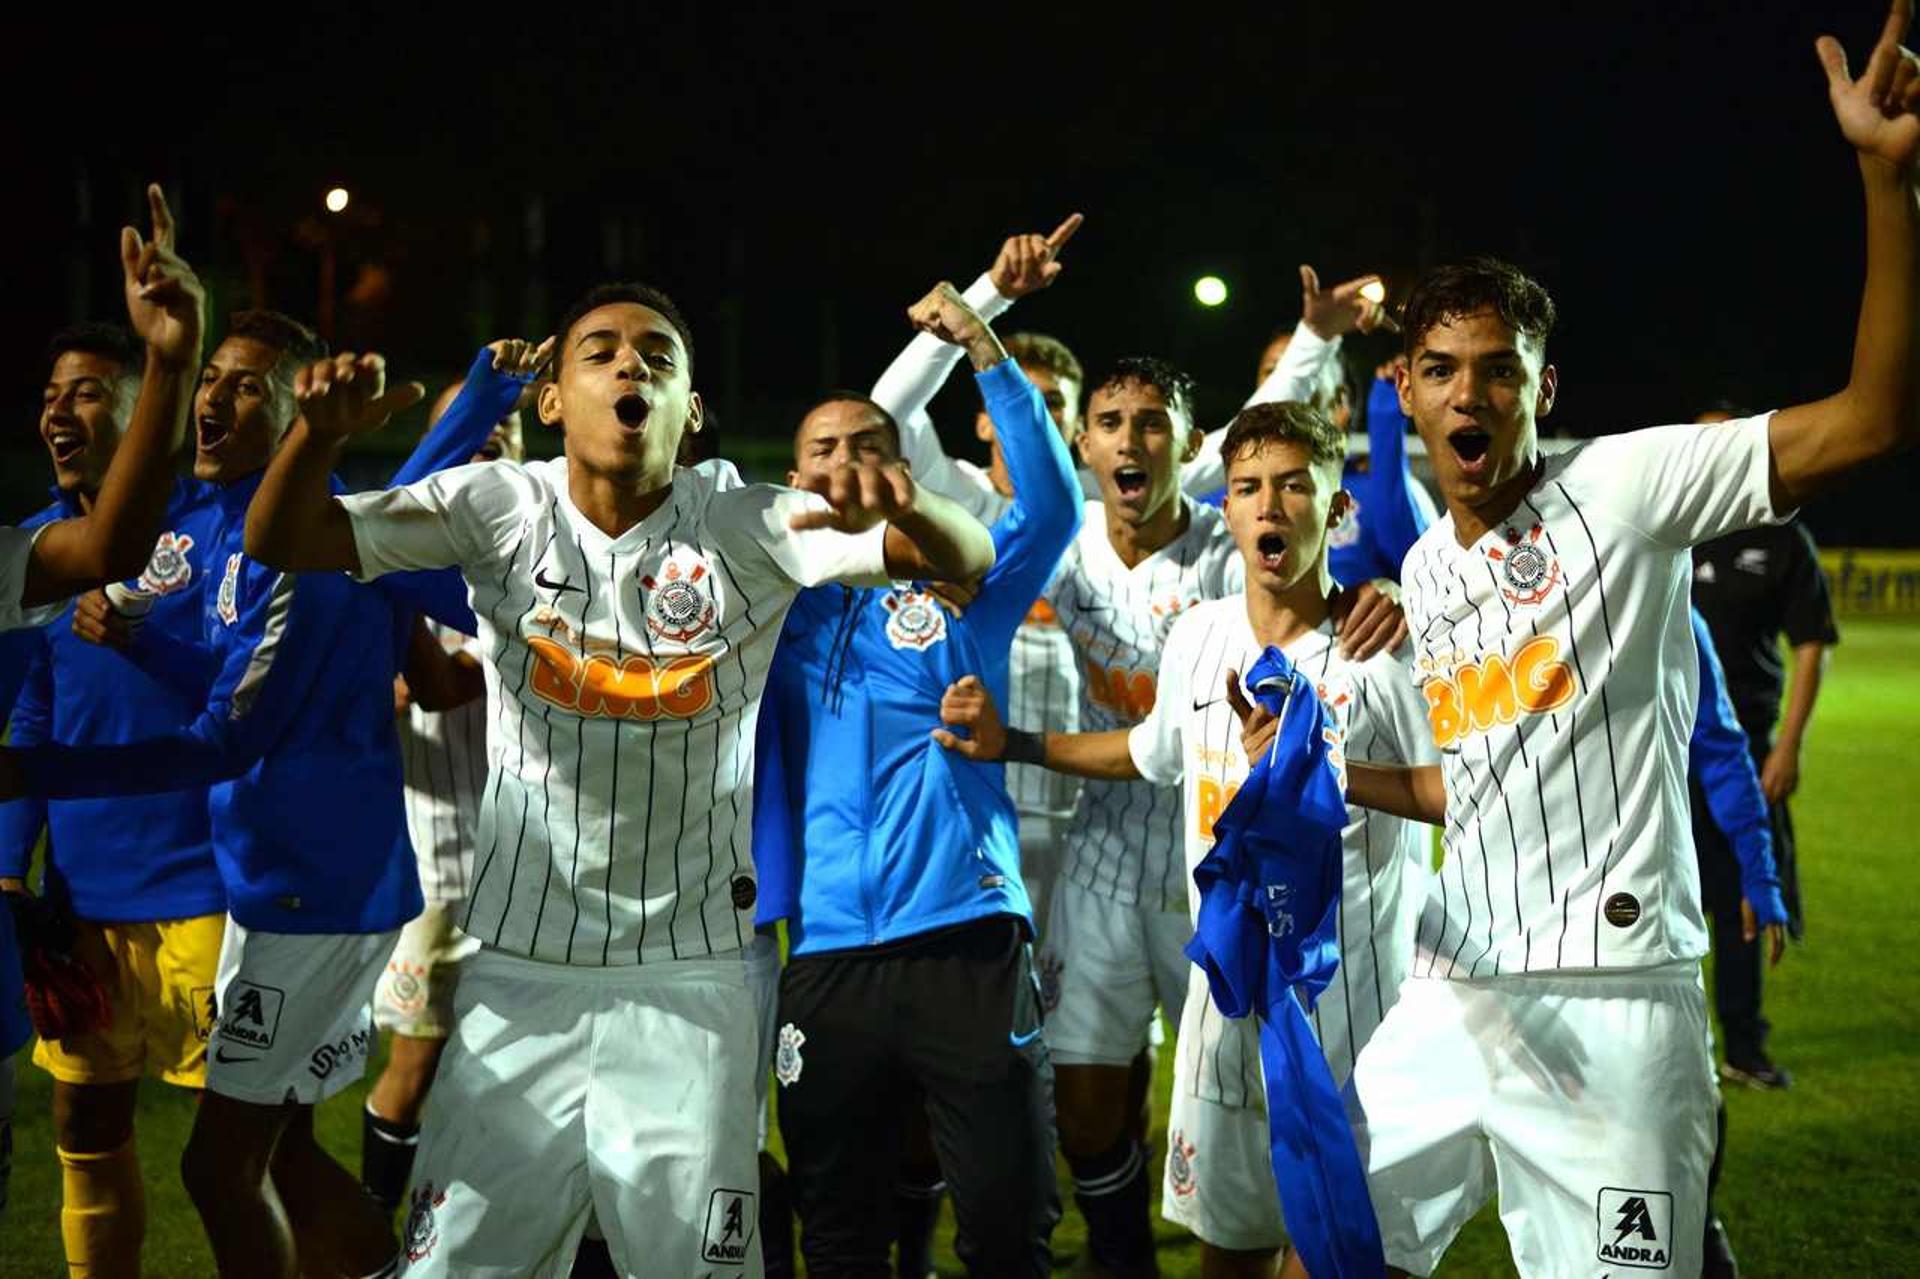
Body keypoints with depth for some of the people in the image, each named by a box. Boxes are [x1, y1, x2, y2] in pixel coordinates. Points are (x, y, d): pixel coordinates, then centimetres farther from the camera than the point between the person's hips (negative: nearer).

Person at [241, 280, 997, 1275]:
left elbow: (968, 559, -15)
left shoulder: (747, 528, -6)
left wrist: (904, 507, -38)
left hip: (686, 981, 0)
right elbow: (282, 544, -8)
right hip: (516, 970, 1)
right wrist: (321, 434, -29)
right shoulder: (499, 510, -4)